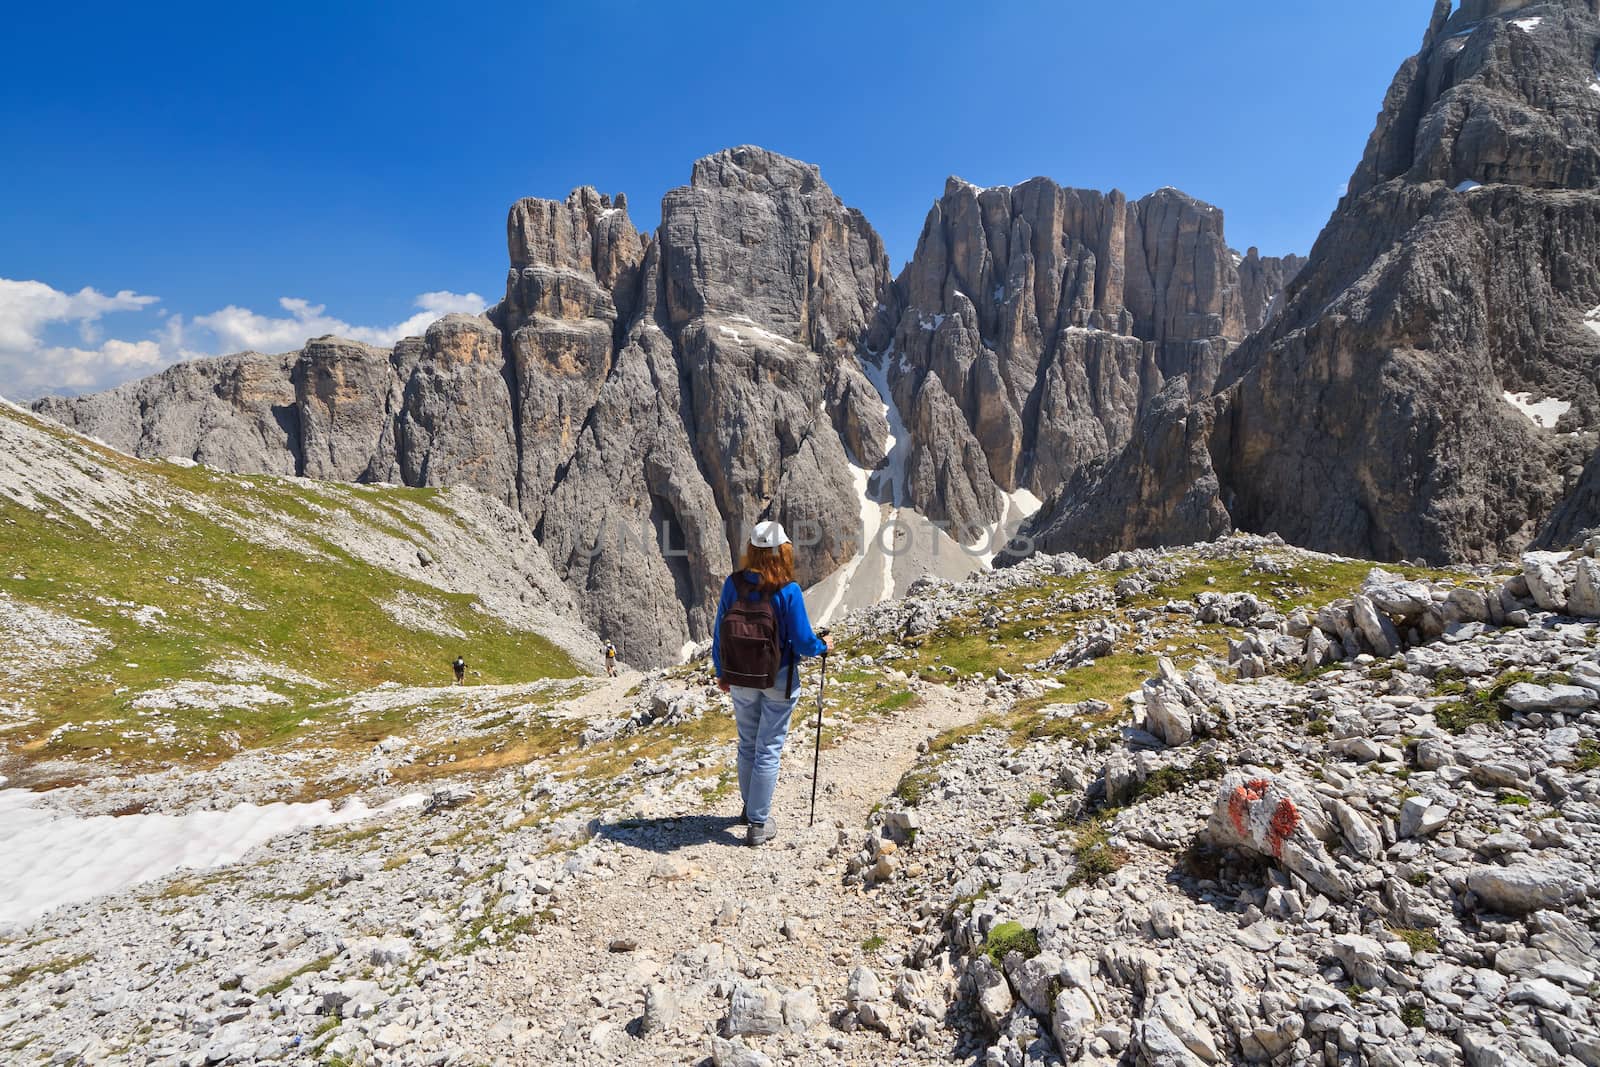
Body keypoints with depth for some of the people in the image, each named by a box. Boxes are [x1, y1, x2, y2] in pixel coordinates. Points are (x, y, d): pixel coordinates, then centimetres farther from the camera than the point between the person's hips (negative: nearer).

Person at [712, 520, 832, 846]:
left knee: (747, 745, 21)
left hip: (740, 681, 4)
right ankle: (758, 824, 15)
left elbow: (719, 633, -1)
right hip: (779, 682, -4)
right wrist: (823, 645, 6)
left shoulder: (733, 584, -10)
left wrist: (721, 672, 13)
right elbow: (803, 642, -16)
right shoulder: (787, 590, -21)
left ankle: (750, 808, 39)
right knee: (768, 750, 9)